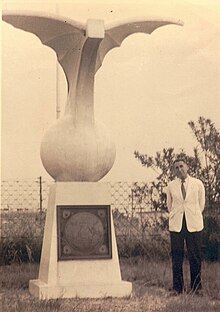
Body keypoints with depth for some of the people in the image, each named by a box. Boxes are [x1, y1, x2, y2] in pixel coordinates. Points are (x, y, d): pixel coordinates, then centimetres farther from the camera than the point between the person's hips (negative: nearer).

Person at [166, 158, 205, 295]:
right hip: (176, 225, 1)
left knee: (195, 257, -1)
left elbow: (201, 204, 13)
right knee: (177, 257, 1)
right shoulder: (171, 186, 6)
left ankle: (196, 287, 8)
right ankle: (177, 288, 7)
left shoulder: (198, 184, 3)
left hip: (194, 225, -1)